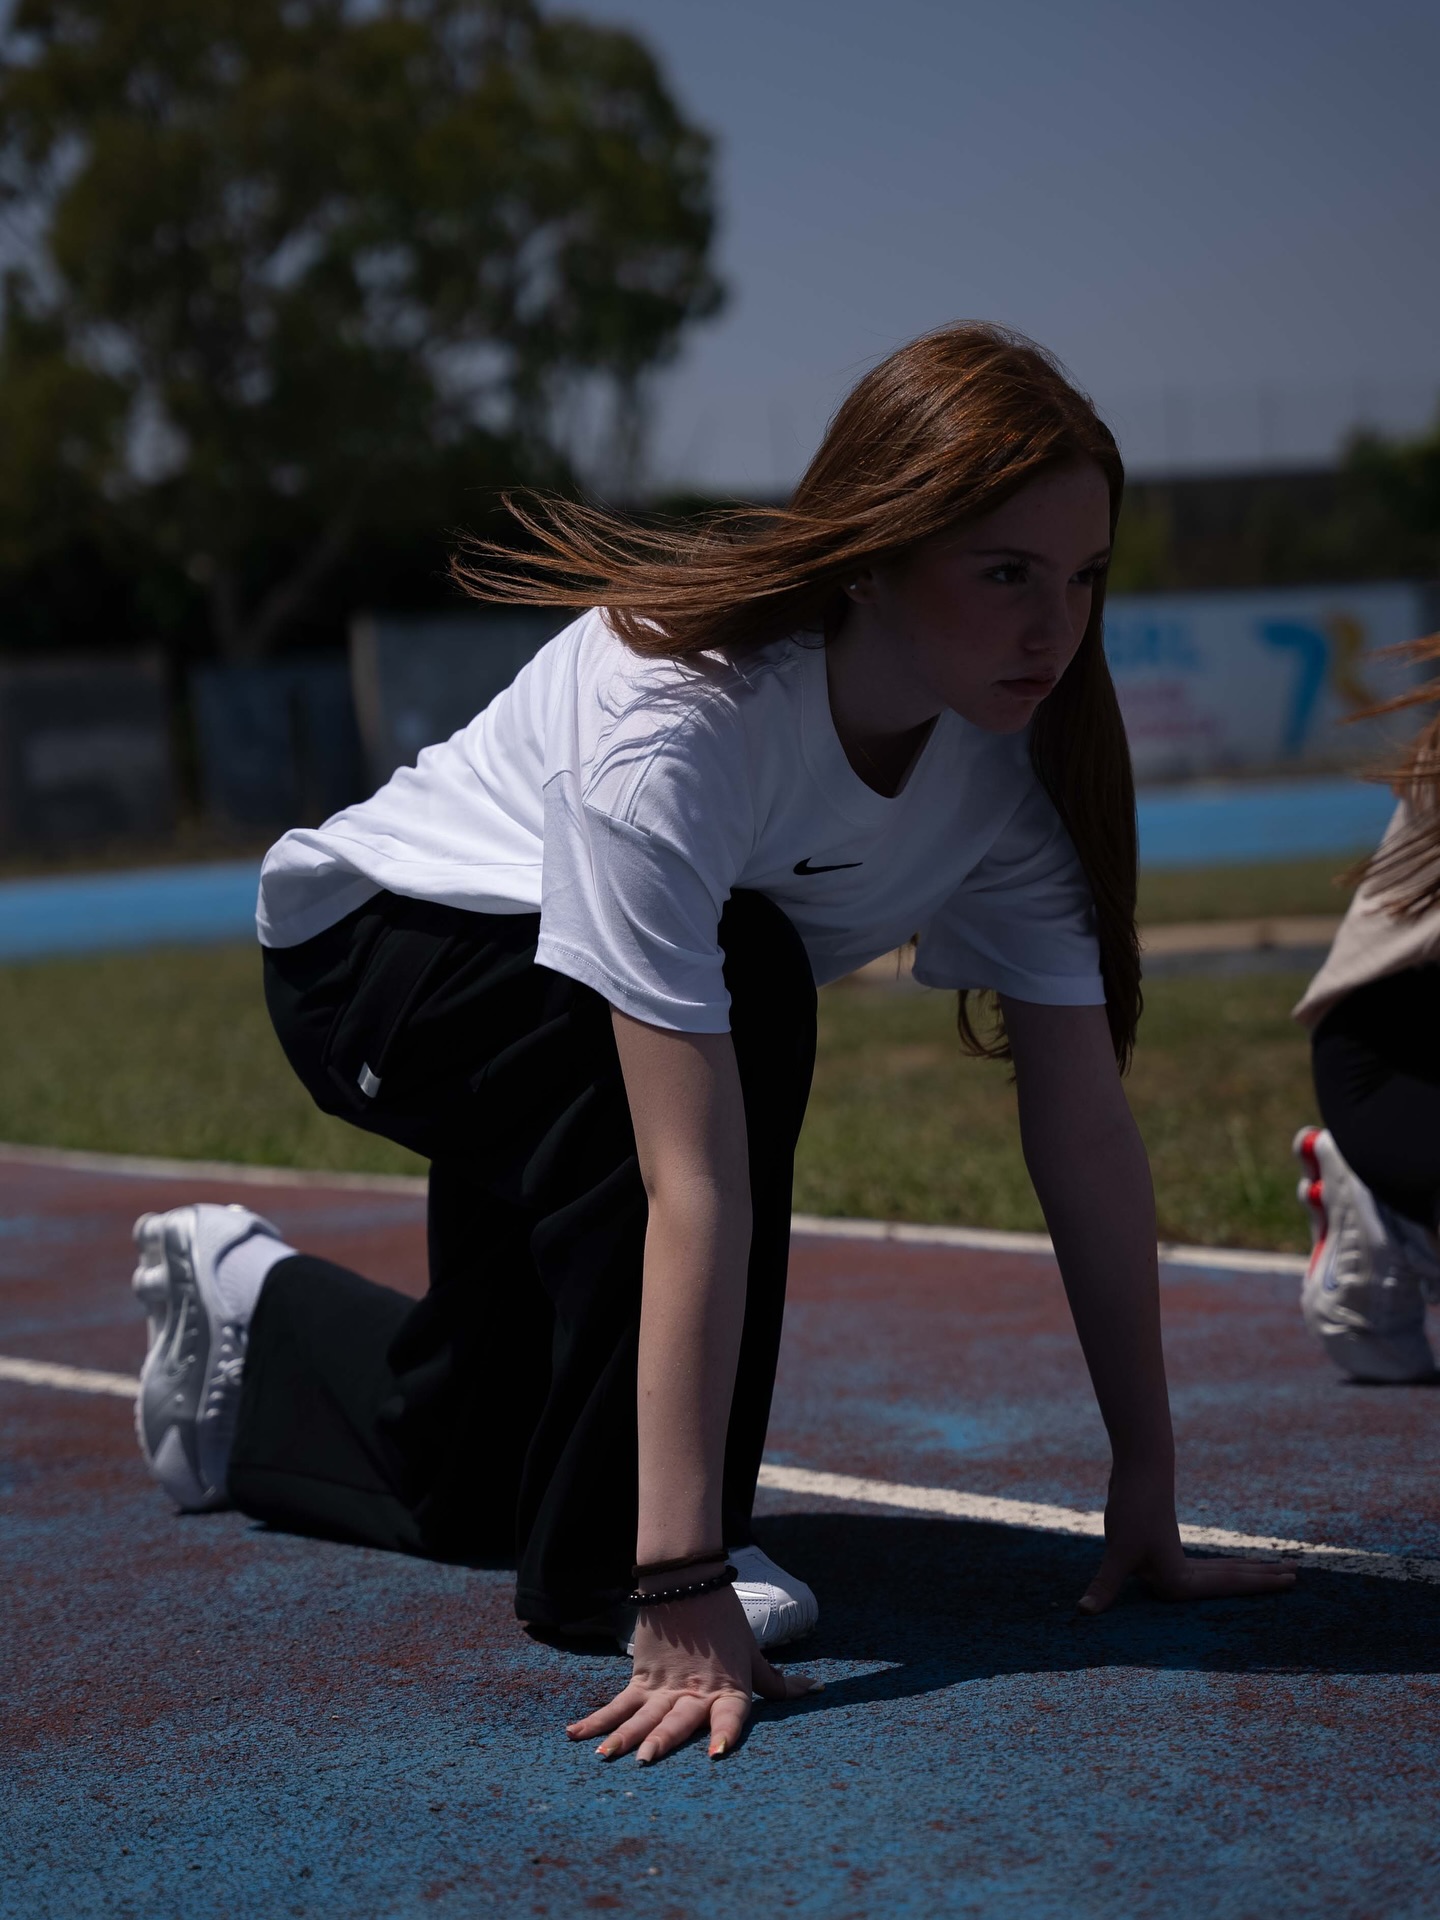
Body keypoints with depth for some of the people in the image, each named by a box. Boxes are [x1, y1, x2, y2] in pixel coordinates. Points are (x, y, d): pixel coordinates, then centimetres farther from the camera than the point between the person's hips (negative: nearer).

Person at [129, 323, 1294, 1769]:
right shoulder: (675, 720, -41)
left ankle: (253, 1318, 48)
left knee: (475, 1477, 17)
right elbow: (697, 1179, -46)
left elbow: (1087, 1127, -19)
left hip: (558, 1046, 6)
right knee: (744, 984, -36)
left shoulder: (1017, 746, -22)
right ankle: (625, 1555, -23)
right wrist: (682, 1593, -46)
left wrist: (1147, 1489, -20)